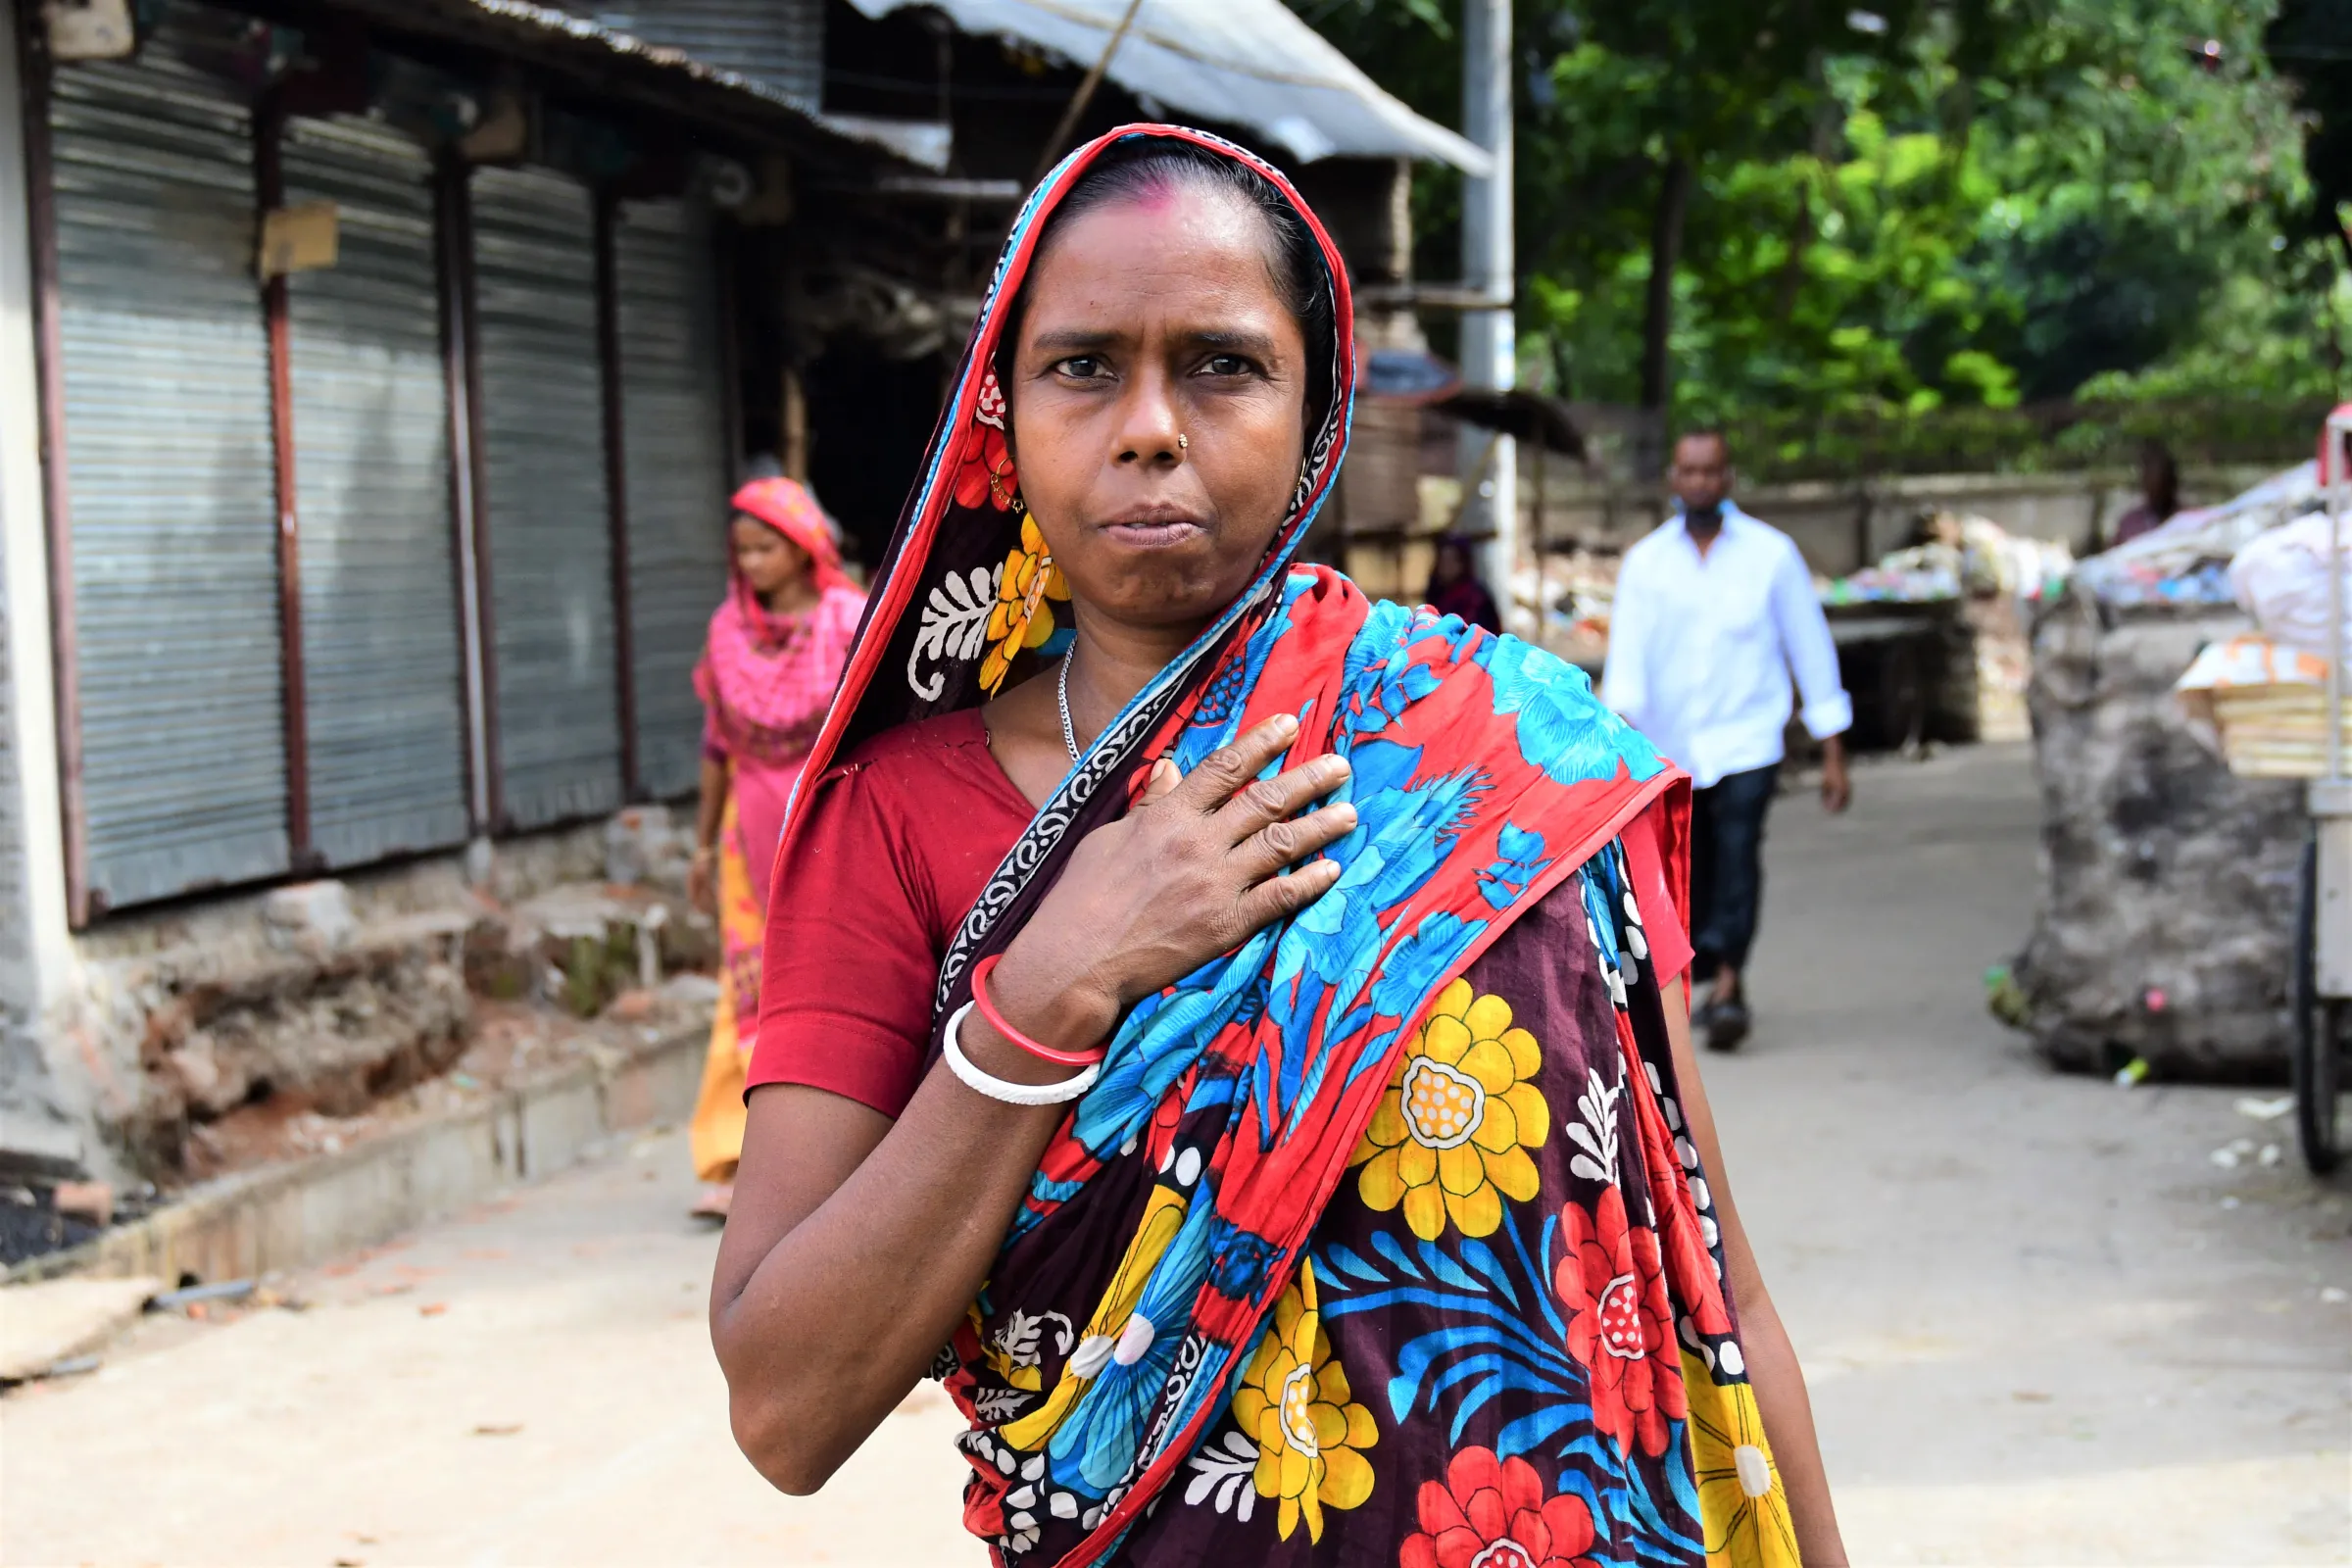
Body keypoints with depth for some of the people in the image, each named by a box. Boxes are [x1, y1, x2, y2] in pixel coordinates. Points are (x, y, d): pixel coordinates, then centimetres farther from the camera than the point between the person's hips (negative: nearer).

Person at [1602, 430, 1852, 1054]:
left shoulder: (1771, 553, 0)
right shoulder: (1645, 561, 3)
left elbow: (1811, 647, 4)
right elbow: (1627, 654, -8)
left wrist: (1833, 754, 4)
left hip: (1746, 742, -2)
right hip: (1668, 748, 2)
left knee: (1738, 856, -22)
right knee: (1687, 881, 9)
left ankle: (1726, 984, -27)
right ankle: (1712, 981, 31)